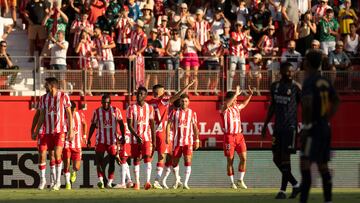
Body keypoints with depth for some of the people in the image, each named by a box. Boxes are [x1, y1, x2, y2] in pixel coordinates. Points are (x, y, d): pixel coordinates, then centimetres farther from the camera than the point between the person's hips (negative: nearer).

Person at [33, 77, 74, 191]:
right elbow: (42, 116, 14)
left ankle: (58, 182, -11)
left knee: (57, 154, -16)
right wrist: (36, 131, 12)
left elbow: (69, 114, -2)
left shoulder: (63, 96, -3)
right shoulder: (44, 98, 8)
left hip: (60, 130, -4)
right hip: (48, 130, 4)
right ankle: (55, 181, 15)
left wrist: (71, 130, -8)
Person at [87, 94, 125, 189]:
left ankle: (109, 182, 9)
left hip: (113, 140, 0)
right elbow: (93, 126, 8)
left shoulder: (116, 111, 0)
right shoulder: (97, 112, 1)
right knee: (99, 160, -14)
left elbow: (121, 124, 5)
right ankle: (100, 180, -21)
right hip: (100, 140, 0)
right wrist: (89, 139, 5)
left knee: (111, 161, 3)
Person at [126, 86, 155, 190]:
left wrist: (154, 140, 3)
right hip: (135, 138, 0)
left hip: (147, 137, 0)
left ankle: (147, 181, -21)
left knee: (147, 158, -14)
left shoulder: (149, 108, 4)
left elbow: (152, 125, 6)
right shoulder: (131, 108, -2)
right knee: (136, 159, 5)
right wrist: (137, 136, -19)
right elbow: (129, 125, -6)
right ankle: (137, 182, 13)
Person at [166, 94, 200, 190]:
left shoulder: (192, 113, 6)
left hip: (188, 141, -1)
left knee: (188, 161, -15)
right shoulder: (175, 112, 3)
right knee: (174, 162, 8)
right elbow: (169, 125, 2)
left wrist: (197, 140, 6)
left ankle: (186, 183, -14)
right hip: (177, 141, 1)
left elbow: (195, 128, 11)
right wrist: (167, 137, -10)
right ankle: (177, 180, 31)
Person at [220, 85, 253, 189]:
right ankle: (232, 182, 8)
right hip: (229, 136, -6)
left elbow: (244, 104, 35)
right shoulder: (225, 109, -7)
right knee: (230, 160, 1)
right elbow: (227, 104, -31)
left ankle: (240, 181, 6)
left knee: (243, 158, -4)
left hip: (239, 135, 6)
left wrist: (250, 95, 23)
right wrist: (236, 94, -32)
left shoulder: (237, 107, 13)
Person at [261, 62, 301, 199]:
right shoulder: (275, 86, 10)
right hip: (278, 126, 6)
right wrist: (265, 125, 20)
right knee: (276, 158, 5)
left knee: (285, 157, -9)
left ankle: (283, 190, -4)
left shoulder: (296, 87, -5)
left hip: (290, 126, -6)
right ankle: (295, 185, 18)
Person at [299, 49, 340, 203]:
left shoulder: (309, 81, -14)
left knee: (305, 164, -11)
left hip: (313, 127, -8)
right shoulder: (325, 82, 11)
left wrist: (306, 124, -19)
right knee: (323, 166, 14)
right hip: (325, 127, 8)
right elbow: (336, 101, 23)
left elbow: (307, 104, -28)